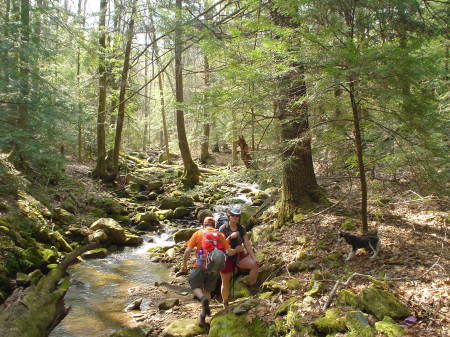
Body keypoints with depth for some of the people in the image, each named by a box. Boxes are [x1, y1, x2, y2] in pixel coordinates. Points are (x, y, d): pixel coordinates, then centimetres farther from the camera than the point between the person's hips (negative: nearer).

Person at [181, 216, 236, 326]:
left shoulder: (198, 233, 2)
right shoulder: (220, 235, 5)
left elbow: (188, 251, -4)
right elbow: (229, 252, -3)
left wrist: (184, 265, 7)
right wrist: (236, 250, 18)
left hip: (200, 266, -3)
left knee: (195, 286, 16)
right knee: (207, 290, 20)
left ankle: (203, 299, -14)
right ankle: (202, 317, 21)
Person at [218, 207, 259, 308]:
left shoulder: (241, 228, 0)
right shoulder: (223, 228, -11)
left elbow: (247, 244, -2)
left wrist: (253, 257, -10)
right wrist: (230, 237, -26)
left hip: (239, 255, 3)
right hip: (227, 257, -3)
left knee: (254, 264, -22)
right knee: (226, 282, 4)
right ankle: (225, 305, 24)